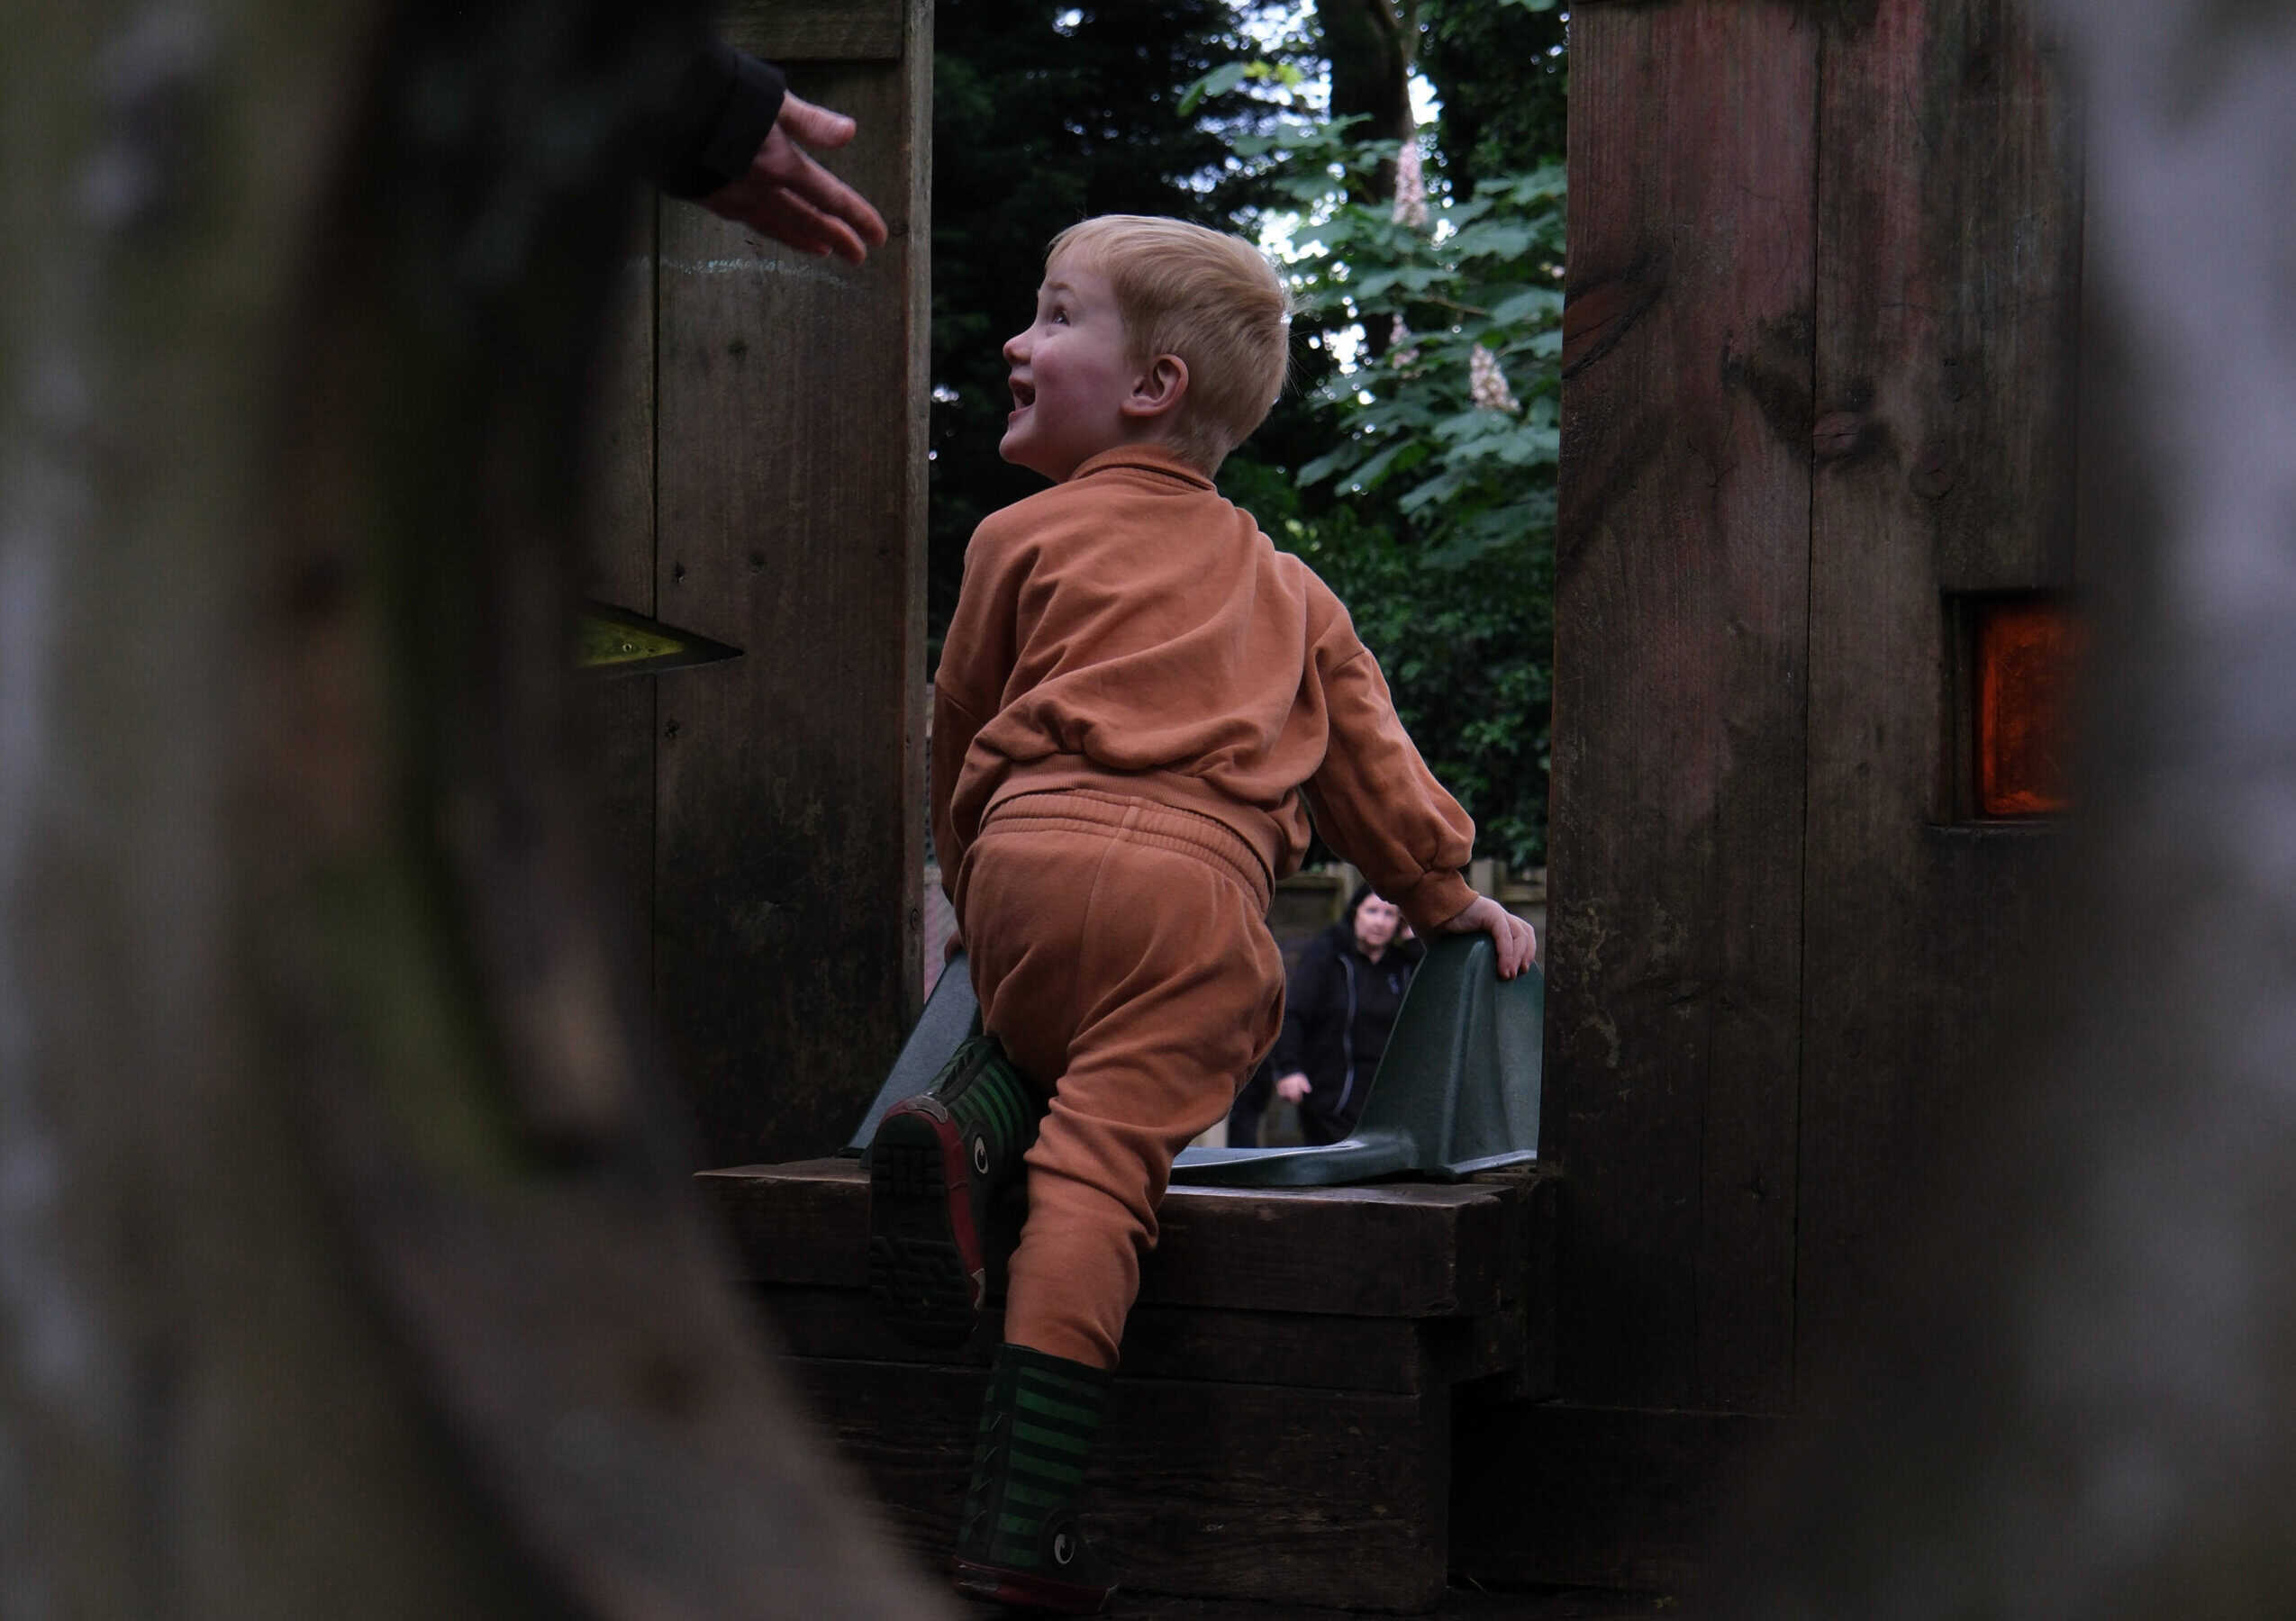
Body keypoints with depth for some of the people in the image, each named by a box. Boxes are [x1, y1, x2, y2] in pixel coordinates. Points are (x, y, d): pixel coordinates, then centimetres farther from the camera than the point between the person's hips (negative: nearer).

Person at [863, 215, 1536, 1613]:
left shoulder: (1026, 536, 20)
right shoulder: (1285, 588, 28)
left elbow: (963, 728, 27)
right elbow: (1368, 757, 29)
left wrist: (971, 878, 43)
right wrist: (1447, 892, 43)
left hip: (1034, 842, 0)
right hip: (1204, 880, 1)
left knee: (1043, 1037, 29)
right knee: (1107, 1144, -9)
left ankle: (967, 1120, -8)